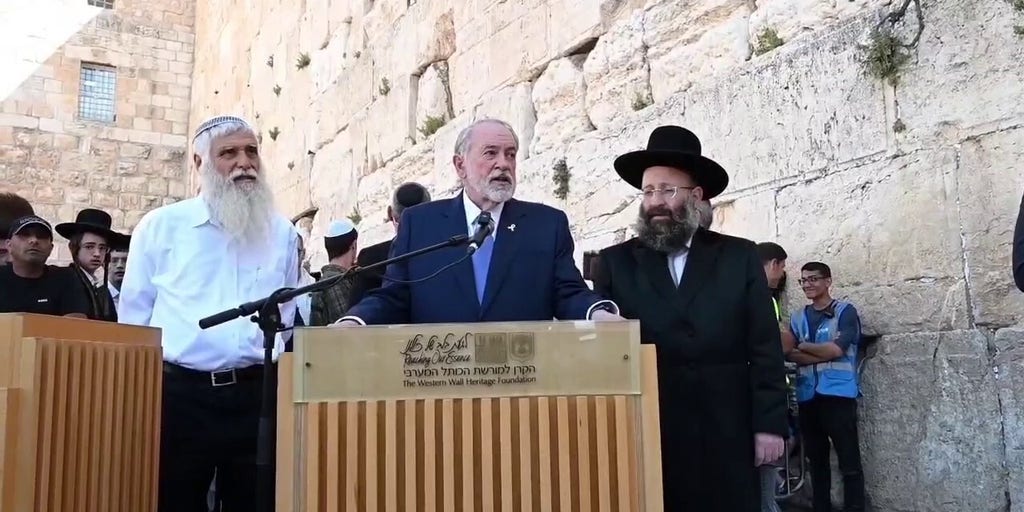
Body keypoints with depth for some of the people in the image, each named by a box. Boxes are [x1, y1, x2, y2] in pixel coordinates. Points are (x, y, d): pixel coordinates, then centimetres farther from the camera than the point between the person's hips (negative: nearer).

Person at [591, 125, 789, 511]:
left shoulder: (740, 257, 6)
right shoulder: (615, 262, 6)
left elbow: (764, 348, 3)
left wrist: (769, 424, -3)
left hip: (726, 436, 0)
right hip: (644, 434, 0)